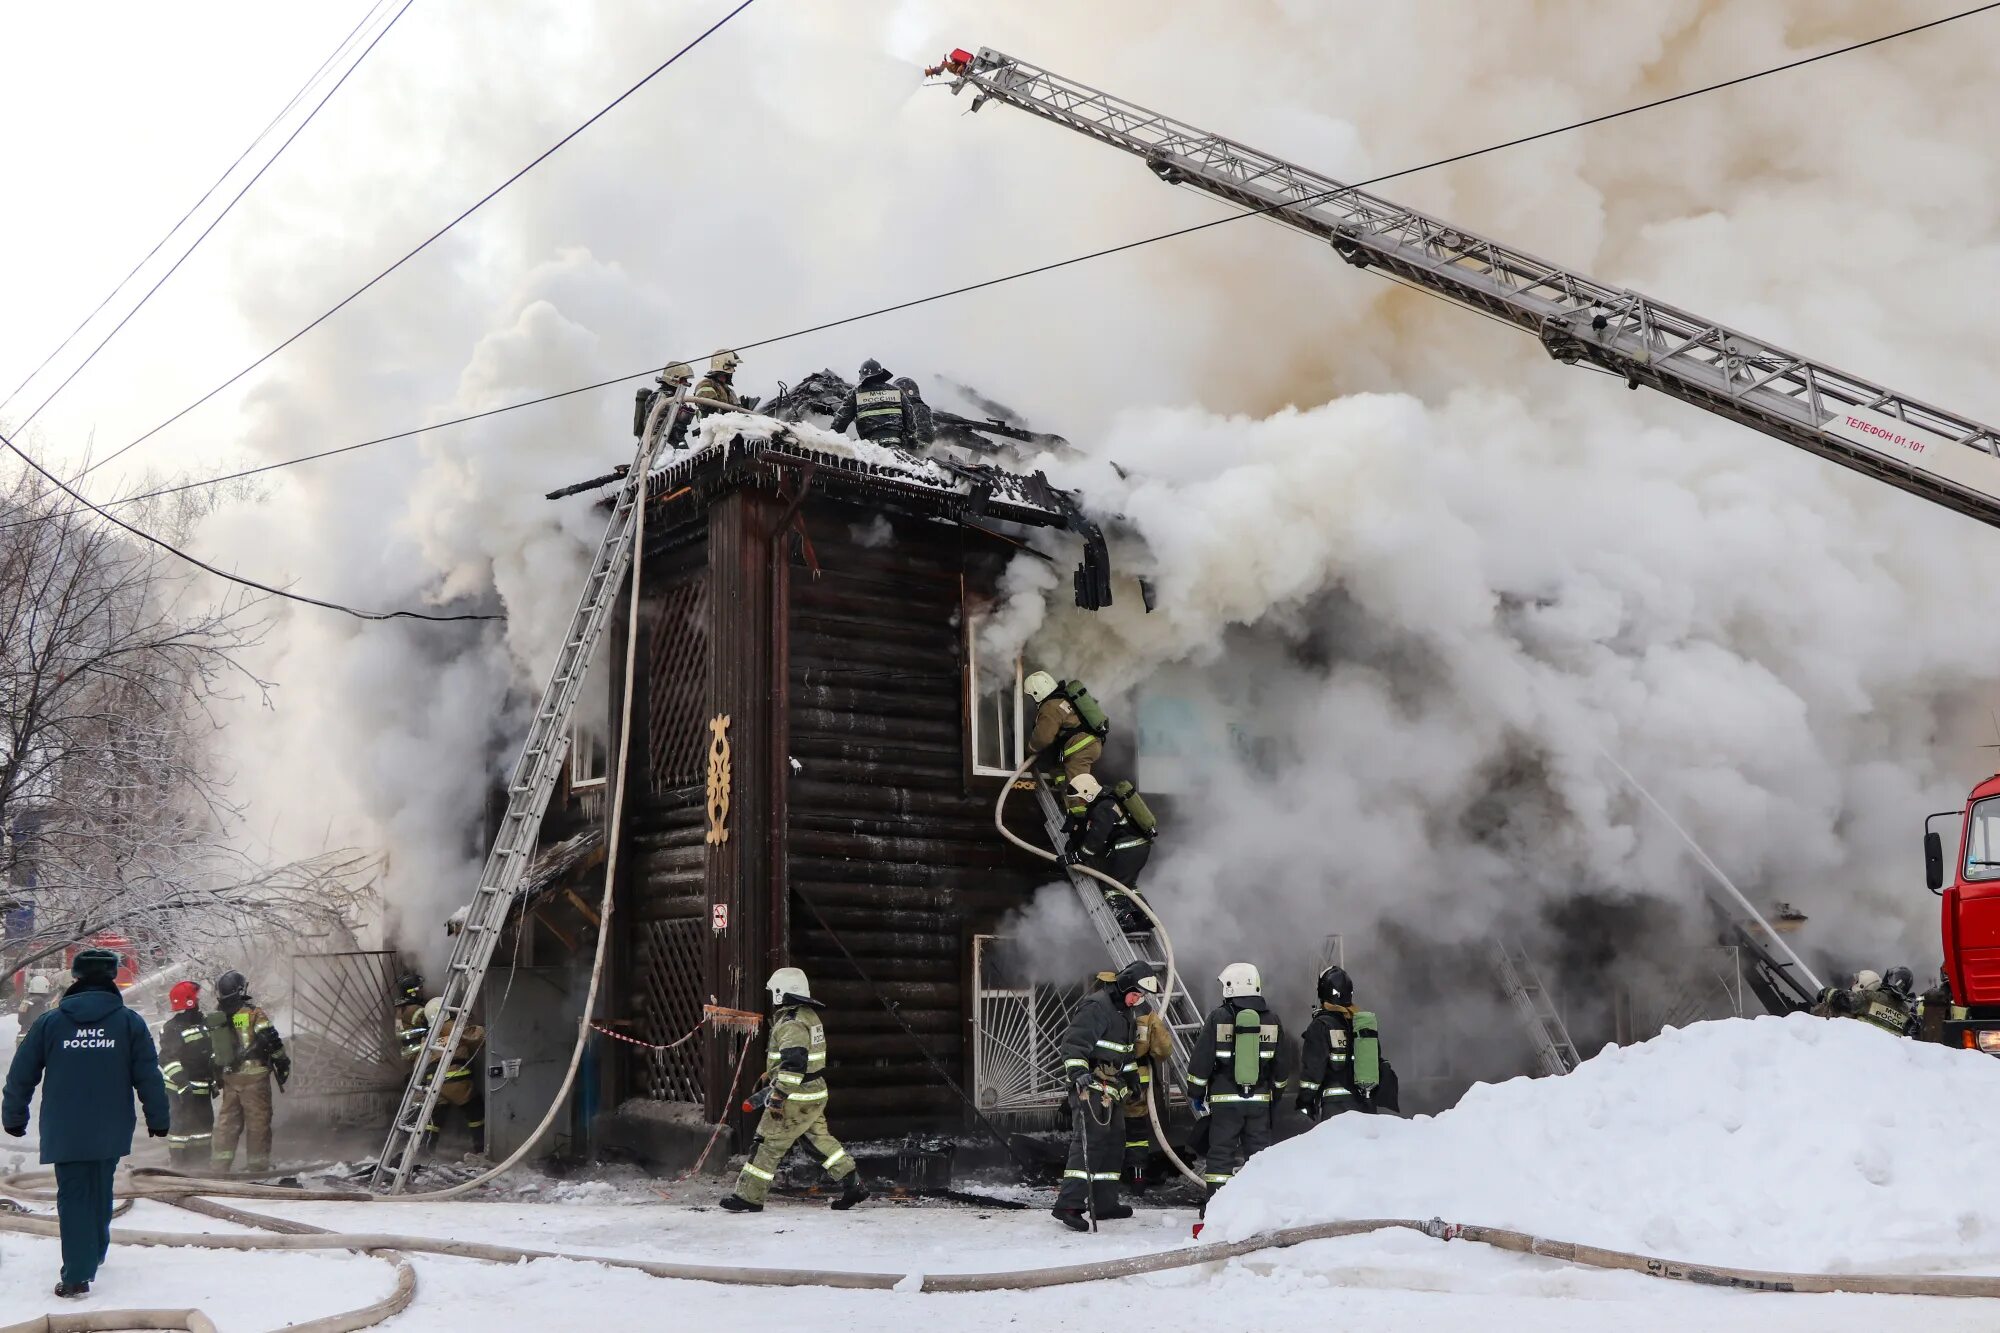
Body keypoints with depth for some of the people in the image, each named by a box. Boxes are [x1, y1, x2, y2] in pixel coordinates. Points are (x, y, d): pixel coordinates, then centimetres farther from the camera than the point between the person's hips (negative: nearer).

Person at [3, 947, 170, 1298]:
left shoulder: (49, 1021, -1)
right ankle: (95, 1252, 35)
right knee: (100, 1191, 20)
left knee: (73, 1196, 1)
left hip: (65, 1132, -1)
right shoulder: (129, 1021, -3)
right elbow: (149, 1076, -3)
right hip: (111, 1131, 1)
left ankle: (77, 1275, -7)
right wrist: (158, 1119, 7)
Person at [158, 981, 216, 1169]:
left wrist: (214, 1078, 19)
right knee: (181, 1123, -5)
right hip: (180, 1087, -8)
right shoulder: (171, 1028, -13)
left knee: (204, 1122, 12)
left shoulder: (204, 1022, 10)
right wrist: (181, 1081, -28)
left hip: (201, 1086, 8)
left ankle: (200, 1162, 23)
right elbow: (167, 1059, -19)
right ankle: (179, 1164, 3)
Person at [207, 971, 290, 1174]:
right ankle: (258, 1167, 4)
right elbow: (272, 1041, -14)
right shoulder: (254, 1014, -10)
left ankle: (218, 1165, 15)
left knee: (227, 1121, 15)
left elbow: (211, 1050, 16)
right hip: (254, 1075, -5)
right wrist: (283, 1064, -3)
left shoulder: (215, 1018, 8)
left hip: (229, 1078, 5)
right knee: (258, 1122, 2)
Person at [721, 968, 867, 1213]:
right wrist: (770, 1077, 30)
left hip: (796, 1099, -10)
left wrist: (778, 1096, -26)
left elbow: (793, 1063, -27)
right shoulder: (808, 1016, 13)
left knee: (769, 1143, -1)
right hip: (814, 1094, 10)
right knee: (820, 1139, 14)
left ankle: (749, 1197, 5)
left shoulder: (791, 1024, -19)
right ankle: (853, 1184, 12)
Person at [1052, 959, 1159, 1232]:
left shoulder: (1127, 1012, 18)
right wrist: (1077, 1070, -32)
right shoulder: (1097, 1007, -14)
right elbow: (1073, 1041, -22)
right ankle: (1068, 1204, -21)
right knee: (1090, 1142, -17)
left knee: (1114, 1143, 11)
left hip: (1112, 1089, 10)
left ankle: (1104, 1203, 18)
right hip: (1090, 1086, -10)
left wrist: (1132, 1077, 33)